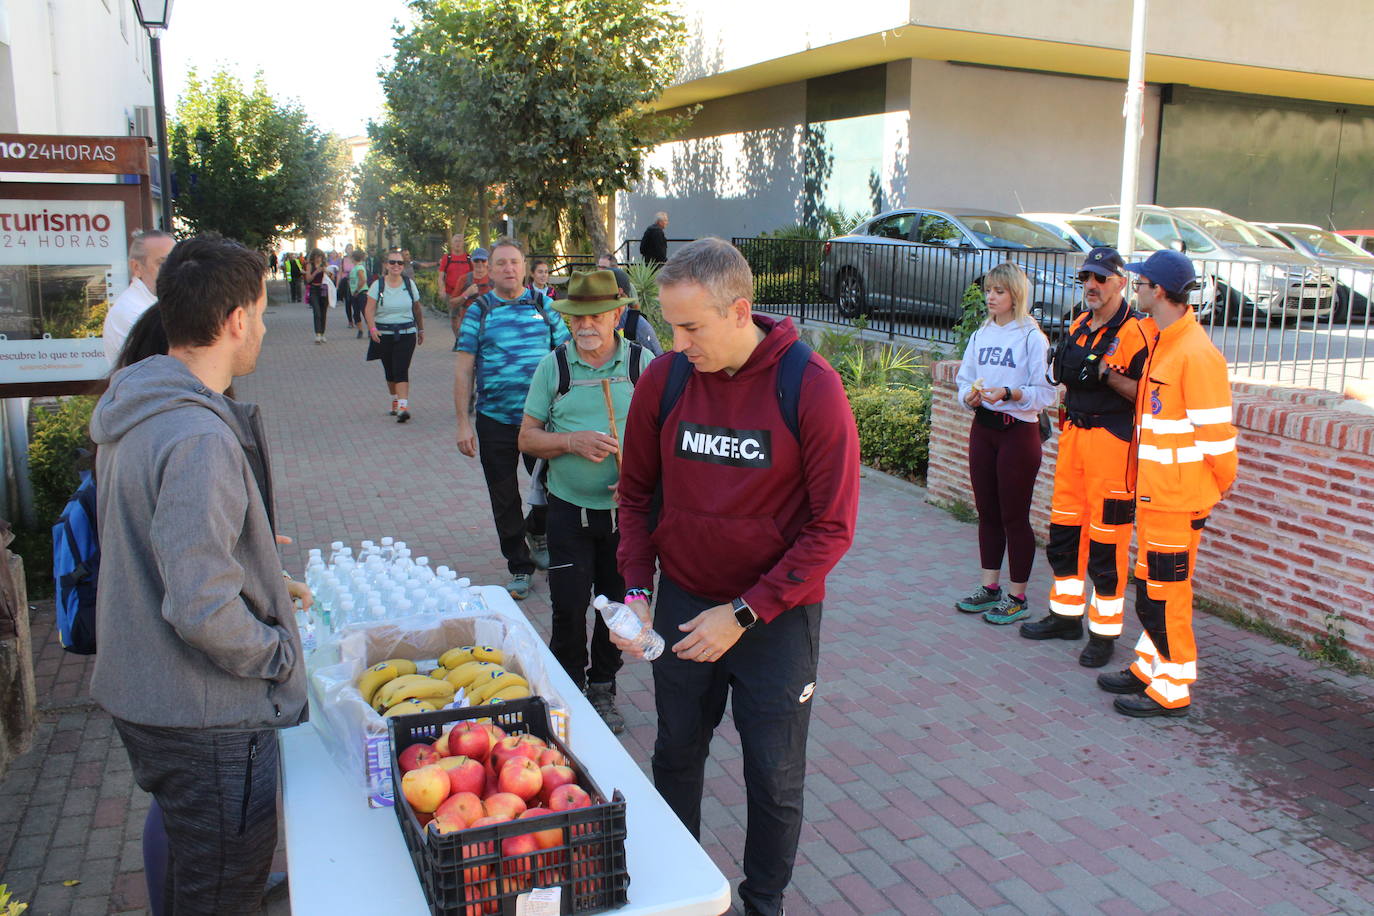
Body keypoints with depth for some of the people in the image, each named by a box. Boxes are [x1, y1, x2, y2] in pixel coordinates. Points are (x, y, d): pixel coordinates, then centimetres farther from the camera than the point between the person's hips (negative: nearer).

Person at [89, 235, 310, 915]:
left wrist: (264, 582, 17)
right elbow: (203, 611, -31)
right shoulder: (201, 439, -28)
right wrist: (280, 655, -15)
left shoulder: (137, 412, 5)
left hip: (140, 695, 10)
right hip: (207, 723, -10)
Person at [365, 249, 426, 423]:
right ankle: (395, 400, 30)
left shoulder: (409, 284, 5)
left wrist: (421, 330, 18)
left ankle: (403, 406, -19)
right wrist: (372, 328, -23)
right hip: (384, 334, 1)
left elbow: (417, 309, 14)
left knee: (401, 370, -12)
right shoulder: (378, 285, -1)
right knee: (389, 371, 11)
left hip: (406, 333, -1)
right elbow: (369, 309, -8)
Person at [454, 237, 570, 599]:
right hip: (495, 422, -1)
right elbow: (464, 369, -1)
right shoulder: (478, 311, 0)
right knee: (505, 501, 7)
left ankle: (536, 530, 41)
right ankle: (519, 567, 23)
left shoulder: (543, 305, 4)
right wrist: (463, 423, -6)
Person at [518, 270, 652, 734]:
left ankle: (602, 688, 32)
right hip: (570, 509, 0)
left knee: (618, 604, 11)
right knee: (569, 608, 0)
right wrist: (573, 442, -17)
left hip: (627, 509, 1)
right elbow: (527, 438, 1)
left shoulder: (642, 362, -2)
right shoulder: (553, 366, 0)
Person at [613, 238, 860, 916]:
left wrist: (744, 613, -18)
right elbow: (636, 493, 6)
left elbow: (832, 528, -16)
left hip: (777, 614, -3)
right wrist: (637, 589, -6)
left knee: (775, 778, 9)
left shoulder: (810, 387, -18)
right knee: (676, 755, 17)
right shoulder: (662, 381, -8)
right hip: (681, 603, 3)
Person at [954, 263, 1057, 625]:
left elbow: (1047, 392, -12)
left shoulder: (1032, 337, -9)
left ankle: (1017, 598, 12)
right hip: (982, 428, 6)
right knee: (987, 512, 12)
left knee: (1014, 516, 1)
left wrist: (1009, 394, -25)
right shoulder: (980, 336, 10)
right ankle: (990, 588, 25)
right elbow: (964, 380, 12)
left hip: (1018, 431, -6)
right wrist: (970, 396, -9)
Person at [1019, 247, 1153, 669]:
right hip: (1073, 435, 8)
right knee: (1064, 532, 14)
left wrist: (1108, 375, -25)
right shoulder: (1078, 326, 13)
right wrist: (1063, 368, 3)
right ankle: (1066, 615, 29)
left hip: (1112, 440, -8)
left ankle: (1104, 632, 10)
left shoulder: (1135, 331, -10)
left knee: (1106, 542, -2)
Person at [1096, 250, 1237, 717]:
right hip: (1154, 489, 10)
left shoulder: (1195, 353, -20)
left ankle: (1171, 691, 11)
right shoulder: (1163, 343, 12)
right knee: (1149, 585, 18)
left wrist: (1220, 481, -6)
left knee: (1166, 592, -1)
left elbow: (1215, 430, -17)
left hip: (1177, 495, -10)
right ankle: (1148, 668, 31)